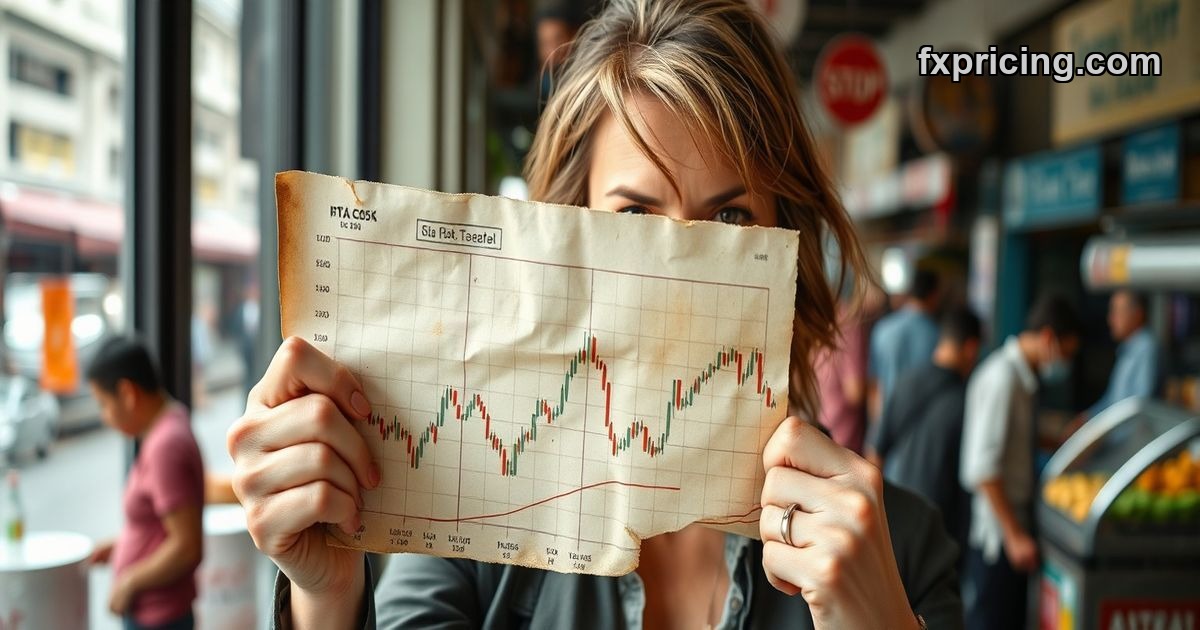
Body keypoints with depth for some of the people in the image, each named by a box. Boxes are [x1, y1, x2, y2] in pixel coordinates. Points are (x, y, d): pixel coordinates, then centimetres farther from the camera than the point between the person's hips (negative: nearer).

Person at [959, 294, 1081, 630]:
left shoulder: (1021, 376, 10)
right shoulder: (1002, 378, -19)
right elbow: (982, 467, -23)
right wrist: (1015, 536, -21)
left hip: (1015, 523, 9)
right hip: (996, 531, -9)